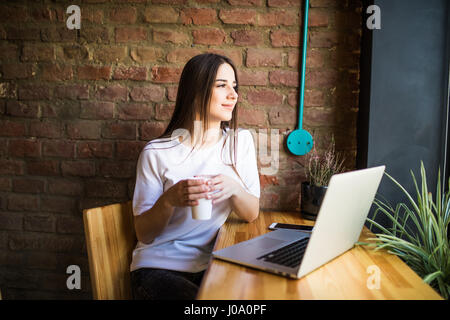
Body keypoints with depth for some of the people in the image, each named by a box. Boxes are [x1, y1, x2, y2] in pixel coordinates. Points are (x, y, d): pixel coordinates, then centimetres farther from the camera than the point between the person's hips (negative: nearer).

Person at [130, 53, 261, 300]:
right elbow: (143, 234, -4)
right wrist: (169, 200, -24)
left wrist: (234, 189, -21)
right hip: (158, 267, -4)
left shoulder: (240, 141, 2)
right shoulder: (157, 153, -9)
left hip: (214, 264, 4)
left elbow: (252, 214, 1)